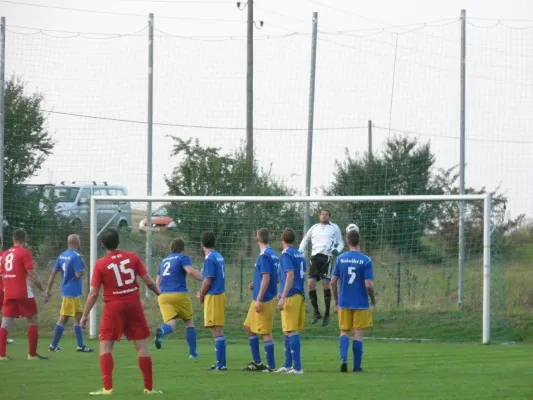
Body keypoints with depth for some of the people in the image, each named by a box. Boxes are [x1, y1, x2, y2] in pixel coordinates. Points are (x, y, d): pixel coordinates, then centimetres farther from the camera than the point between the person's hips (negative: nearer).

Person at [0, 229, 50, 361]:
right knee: (33, 321, 6)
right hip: (24, 294, -6)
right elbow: (32, 274, -14)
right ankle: (32, 354, 5)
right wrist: (43, 291, -10)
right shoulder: (24, 252, -7)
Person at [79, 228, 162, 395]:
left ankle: (107, 387, -5)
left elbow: (93, 294, -5)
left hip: (113, 306, -2)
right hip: (134, 304, 2)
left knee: (105, 346, 6)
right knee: (142, 346, 8)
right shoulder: (133, 257, -1)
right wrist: (159, 293, 19)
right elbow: (149, 281, -1)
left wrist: (85, 316, 4)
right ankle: (149, 387, 10)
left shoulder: (100, 264, -6)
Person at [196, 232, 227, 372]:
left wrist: (201, 296, -2)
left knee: (216, 330, -8)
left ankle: (220, 364, -9)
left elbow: (208, 280, -17)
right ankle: (221, 363, 17)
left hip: (212, 297, -9)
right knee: (218, 331, 13)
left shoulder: (209, 259, -14)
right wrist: (202, 291, 17)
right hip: (220, 293, 9)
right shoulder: (219, 257, 13)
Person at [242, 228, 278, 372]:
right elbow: (276, 278, 17)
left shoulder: (264, 256, -16)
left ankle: (271, 366, -1)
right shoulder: (273, 255, 11)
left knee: (265, 333, -5)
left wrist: (259, 299, -21)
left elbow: (266, 278, -22)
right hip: (270, 297, 10)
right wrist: (256, 284, 23)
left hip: (264, 299, -10)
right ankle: (257, 363, 19)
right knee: (249, 328, 16)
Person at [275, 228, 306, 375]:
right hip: (300, 296, 8)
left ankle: (297, 367, -11)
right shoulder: (300, 255, 15)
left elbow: (290, 276, -19)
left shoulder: (286, 255, -10)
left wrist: (283, 298, -21)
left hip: (291, 296, -8)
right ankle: (288, 365, 22)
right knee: (289, 331, 16)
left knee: (291, 331, -8)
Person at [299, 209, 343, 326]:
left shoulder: (334, 228, 12)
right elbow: (305, 239, 32)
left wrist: (337, 250, -6)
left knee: (326, 284, -9)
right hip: (315, 256, 3)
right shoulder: (314, 228, 20)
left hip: (327, 256, -3)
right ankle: (316, 313, 5)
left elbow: (340, 243, 16)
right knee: (311, 284, -7)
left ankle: (327, 314, -1)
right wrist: (300, 252, 19)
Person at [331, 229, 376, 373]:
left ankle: (343, 359, -10)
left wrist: (336, 299, 15)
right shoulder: (365, 260, -10)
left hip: (344, 302, 2)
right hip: (361, 303, -2)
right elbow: (368, 285, -14)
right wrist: (373, 299, 5)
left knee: (344, 332, 12)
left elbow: (333, 282, 0)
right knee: (358, 334, 6)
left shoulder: (340, 259, -1)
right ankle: (357, 366, 9)